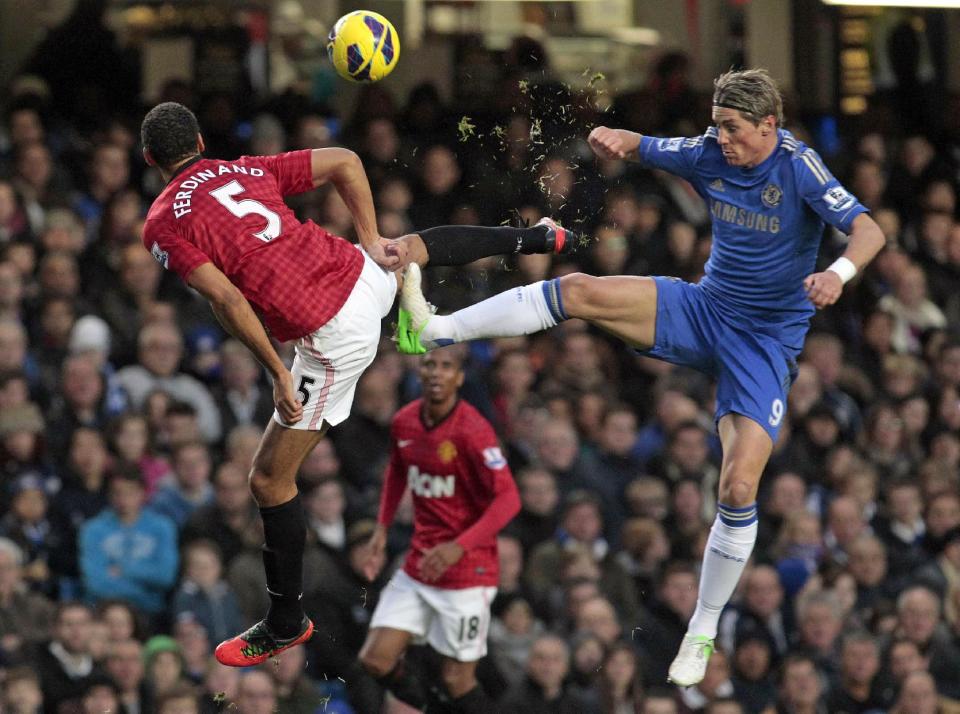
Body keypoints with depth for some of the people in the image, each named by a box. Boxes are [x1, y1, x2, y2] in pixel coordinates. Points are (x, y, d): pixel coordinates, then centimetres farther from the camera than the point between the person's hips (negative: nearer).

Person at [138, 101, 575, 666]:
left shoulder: (163, 224, -7)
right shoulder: (247, 169, 10)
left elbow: (226, 299, -18)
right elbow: (345, 162, 11)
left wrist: (278, 374, -13)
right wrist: (370, 240, 17)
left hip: (334, 339, -7)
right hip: (363, 279, 7)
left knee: (270, 482, 6)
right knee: (412, 249, 43)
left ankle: (287, 624, 15)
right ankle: (536, 238, 61)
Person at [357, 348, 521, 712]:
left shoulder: (472, 431, -19)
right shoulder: (404, 422, 2)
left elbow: (508, 499, -23)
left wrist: (459, 547, -32)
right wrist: (382, 527, 13)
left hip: (467, 572, -6)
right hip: (417, 567, 6)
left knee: (457, 679, -3)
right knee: (376, 659, -1)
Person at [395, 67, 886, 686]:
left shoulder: (799, 167, -17)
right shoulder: (710, 154, -1)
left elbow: (868, 230, -26)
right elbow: (633, 148, 10)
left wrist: (840, 272, -48)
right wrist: (613, 140, -16)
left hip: (766, 343, -5)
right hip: (705, 308, 5)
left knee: (738, 487, -17)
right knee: (579, 291, -16)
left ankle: (703, 633, -1)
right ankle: (433, 331, -15)